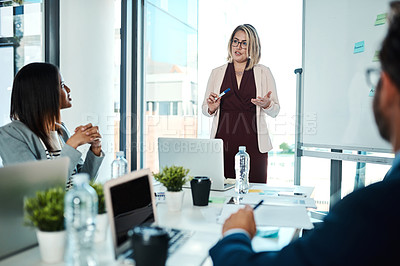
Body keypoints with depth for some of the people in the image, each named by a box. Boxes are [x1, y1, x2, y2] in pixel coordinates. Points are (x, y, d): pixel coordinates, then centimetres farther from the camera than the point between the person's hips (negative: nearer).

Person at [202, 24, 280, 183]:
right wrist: (211, 109, -5)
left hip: (253, 143, -1)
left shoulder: (263, 73, 8)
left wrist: (266, 104, -12)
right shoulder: (217, 73, 12)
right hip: (223, 142, 1)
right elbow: (204, 109, 17)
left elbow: (275, 111, 9)